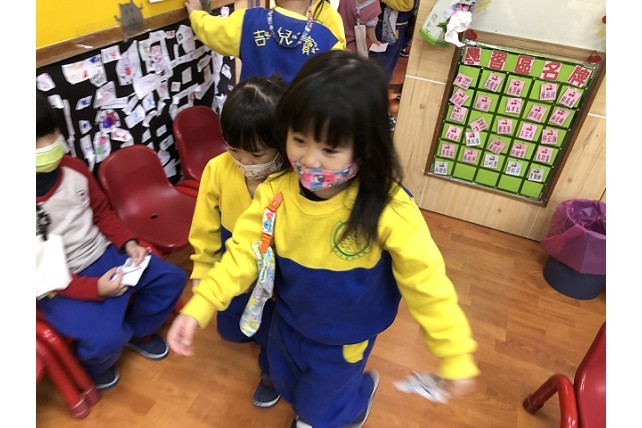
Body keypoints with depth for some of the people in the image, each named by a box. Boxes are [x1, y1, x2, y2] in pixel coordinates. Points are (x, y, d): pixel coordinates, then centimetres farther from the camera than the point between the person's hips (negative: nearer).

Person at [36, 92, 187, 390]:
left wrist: (128, 242, -7)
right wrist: (94, 288, -25)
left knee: (171, 278, 0)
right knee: (106, 338, -23)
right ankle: (96, 365, 19)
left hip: (103, 254, 6)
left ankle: (140, 331, 29)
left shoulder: (74, 167, -6)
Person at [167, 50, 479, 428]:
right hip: (288, 320, 5)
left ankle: (361, 389, 55)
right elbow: (244, 252, -15)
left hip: (344, 338, -4)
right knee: (287, 384, 32)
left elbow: (427, 284, -25)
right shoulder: (276, 190, -23)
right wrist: (198, 307, -24)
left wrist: (456, 356, -17)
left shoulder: (390, 210, -34)